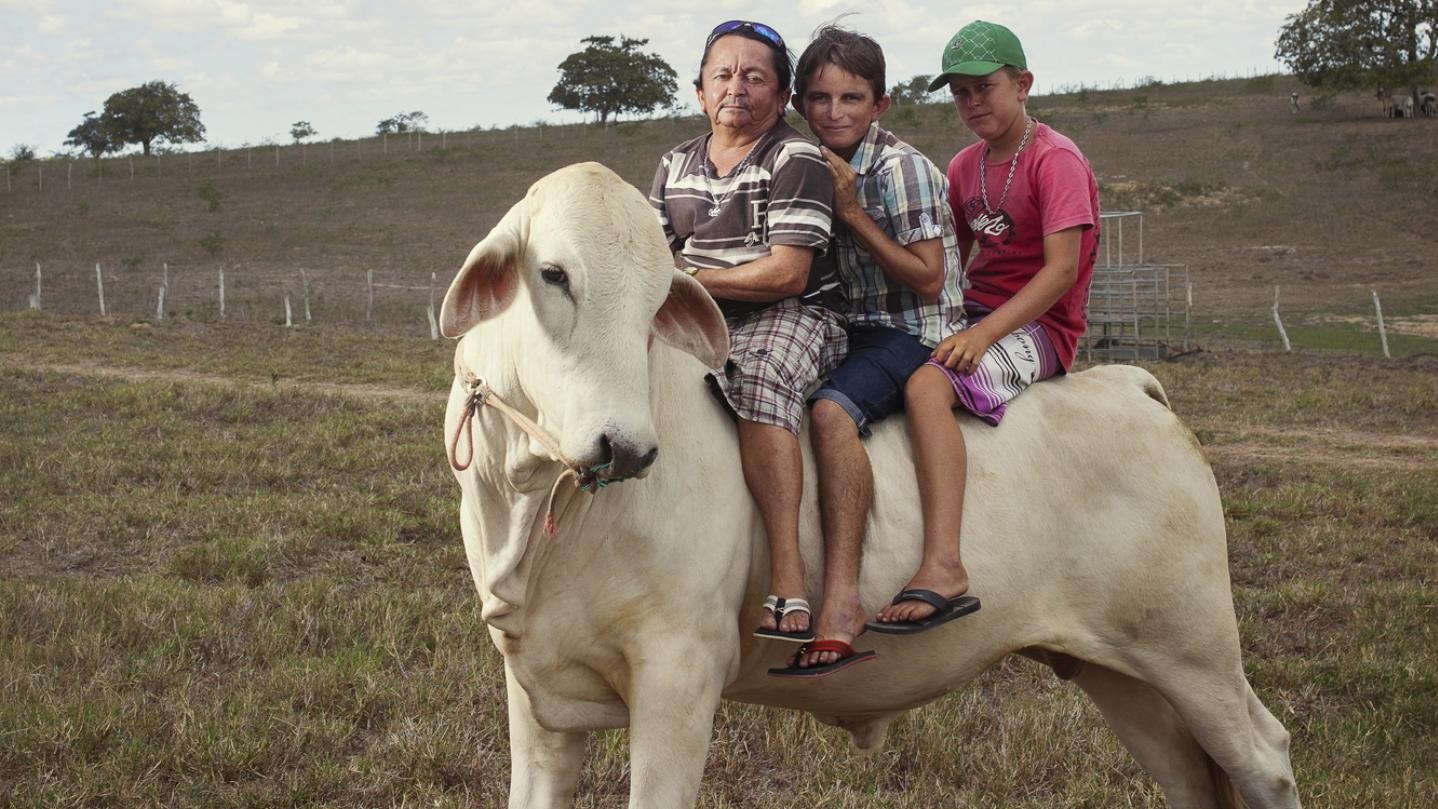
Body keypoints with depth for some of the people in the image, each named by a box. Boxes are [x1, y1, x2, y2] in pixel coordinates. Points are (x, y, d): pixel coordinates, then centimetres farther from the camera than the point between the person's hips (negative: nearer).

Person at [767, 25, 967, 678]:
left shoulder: (900, 168, -12)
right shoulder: (819, 168, 11)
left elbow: (927, 281, -16)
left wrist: (852, 213, -18)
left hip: (915, 332, -9)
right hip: (851, 331, 9)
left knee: (832, 410, -34)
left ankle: (841, 600, -41)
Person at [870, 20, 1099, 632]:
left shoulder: (1056, 159, -9)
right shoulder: (965, 167, 15)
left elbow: (1062, 270, -19)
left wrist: (983, 334, -28)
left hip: (1038, 326, -9)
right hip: (974, 315, 9)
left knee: (927, 384, -35)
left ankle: (943, 565, -45)